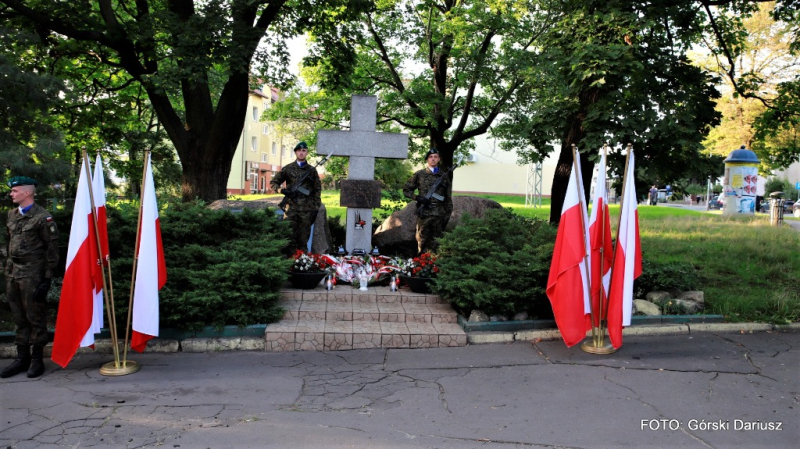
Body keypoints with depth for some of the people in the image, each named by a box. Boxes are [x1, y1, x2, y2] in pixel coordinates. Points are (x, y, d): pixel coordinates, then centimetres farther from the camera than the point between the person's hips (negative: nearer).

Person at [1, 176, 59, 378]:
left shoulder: (42, 217, -10)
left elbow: (52, 249, -10)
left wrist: (47, 279, -12)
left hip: (32, 275, -7)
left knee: (35, 317, 3)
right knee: (19, 318, 13)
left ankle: (37, 360, 14)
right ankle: (22, 358, 22)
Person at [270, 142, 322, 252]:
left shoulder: (312, 170, 10)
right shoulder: (288, 168, 9)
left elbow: (317, 189, 9)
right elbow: (273, 183, 13)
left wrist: (316, 208, 2)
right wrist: (282, 190, -7)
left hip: (307, 209, 0)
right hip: (291, 208, 0)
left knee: (304, 237, 4)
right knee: (290, 235, 0)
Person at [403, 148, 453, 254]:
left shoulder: (444, 177, 12)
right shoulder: (420, 175, 6)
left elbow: (448, 198, 13)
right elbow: (406, 190, 9)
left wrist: (447, 215, 7)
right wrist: (418, 197, -7)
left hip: (439, 214, 2)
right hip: (424, 214, -2)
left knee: (435, 244, 5)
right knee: (422, 241, -1)